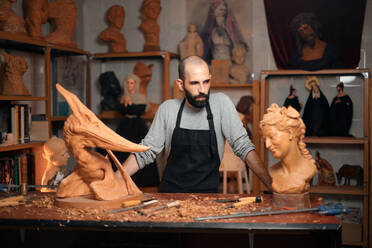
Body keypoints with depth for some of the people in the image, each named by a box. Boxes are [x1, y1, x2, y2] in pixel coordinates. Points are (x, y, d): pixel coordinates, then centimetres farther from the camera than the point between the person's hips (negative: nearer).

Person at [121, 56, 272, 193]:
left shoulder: (221, 103, -5)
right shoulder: (167, 109, 0)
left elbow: (243, 146, -5)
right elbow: (146, 152, 5)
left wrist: (272, 185, -13)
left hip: (208, 193, -1)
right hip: (170, 191, 1)